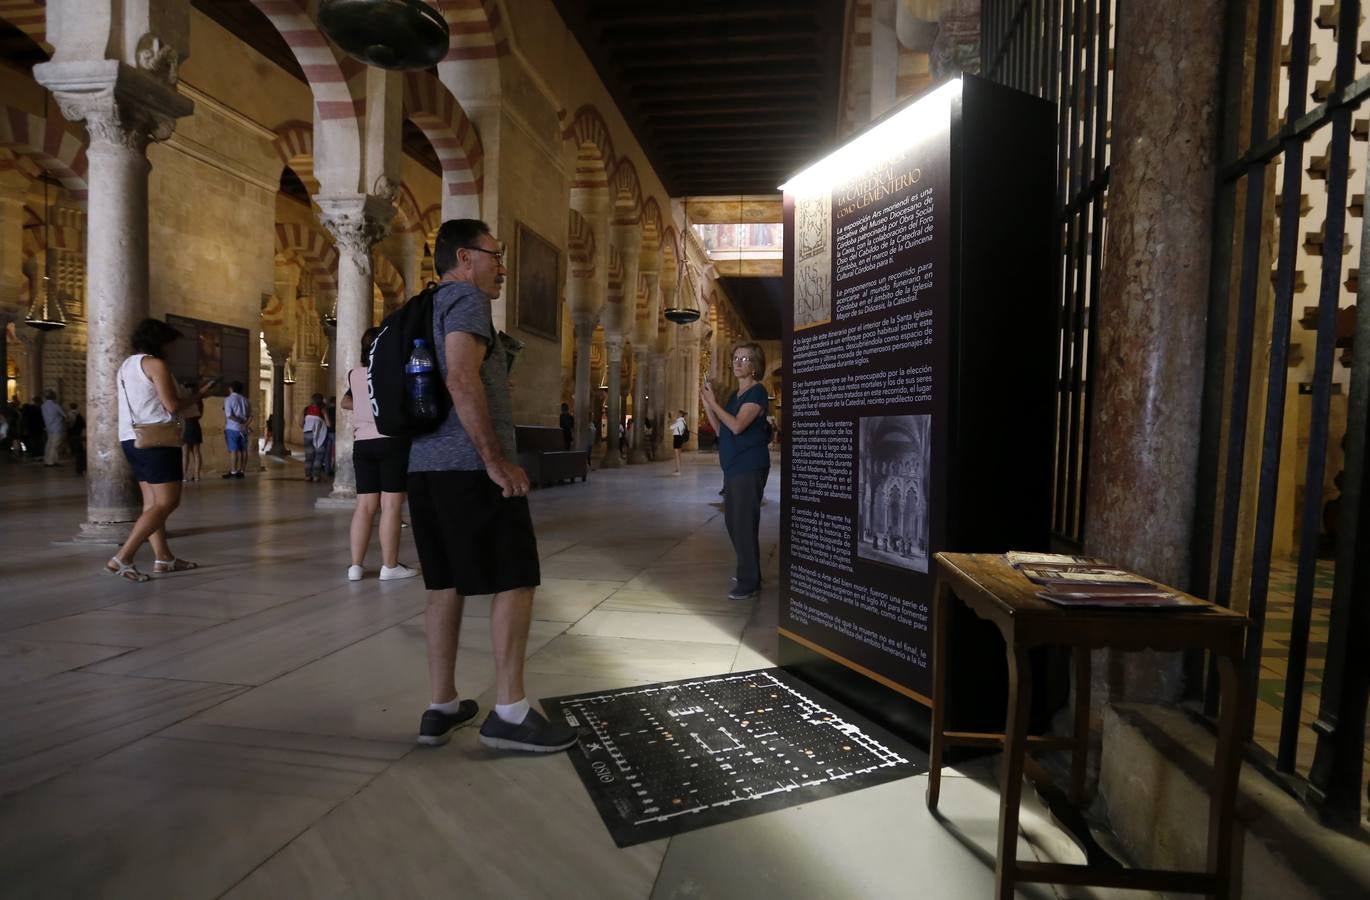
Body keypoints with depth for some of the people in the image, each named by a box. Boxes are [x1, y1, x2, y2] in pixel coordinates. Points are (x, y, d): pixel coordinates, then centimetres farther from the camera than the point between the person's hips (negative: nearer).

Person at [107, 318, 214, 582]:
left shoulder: (125, 365, 18)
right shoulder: (155, 364, -9)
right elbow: (172, 406, -13)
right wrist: (199, 394, 1)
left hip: (131, 439, 10)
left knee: (152, 502, 9)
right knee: (167, 503, -9)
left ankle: (163, 558, 10)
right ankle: (122, 558, -16)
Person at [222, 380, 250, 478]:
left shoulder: (228, 399, -4)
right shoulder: (245, 400, 10)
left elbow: (228, 415, -14)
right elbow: (250, 416, 3)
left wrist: (241, 422, -9)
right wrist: (245, 424, -7)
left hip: (232, 428, -4)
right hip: (243, 429, 4)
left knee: (233, 450, -3)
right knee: (243, 450, 5)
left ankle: (233, 472, -3)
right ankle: (242, 471, 7)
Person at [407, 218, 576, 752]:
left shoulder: (425, 309, 22)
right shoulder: (467, 297, -6)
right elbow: (462, 378, -21)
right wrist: (496, 460, -20)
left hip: (424, 464, 10)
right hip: (469, 467, -9)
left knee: (445, 584, 12)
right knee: (515, 582, -3)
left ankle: (442, 708, 18)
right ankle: (509, 713, 1)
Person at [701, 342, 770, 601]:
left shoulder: (757, 392, -10)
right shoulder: (735, 394, 16)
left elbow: (737, 426, -21)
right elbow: (721, 430, 16)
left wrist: (714, 402, -13)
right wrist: (707, 403, 7)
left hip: (750, 468, -9)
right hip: (733, 467, 9)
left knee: (745, 523, -7)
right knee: (734, 521, 15)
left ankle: (749, 582, 1)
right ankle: (748, 571, 30)